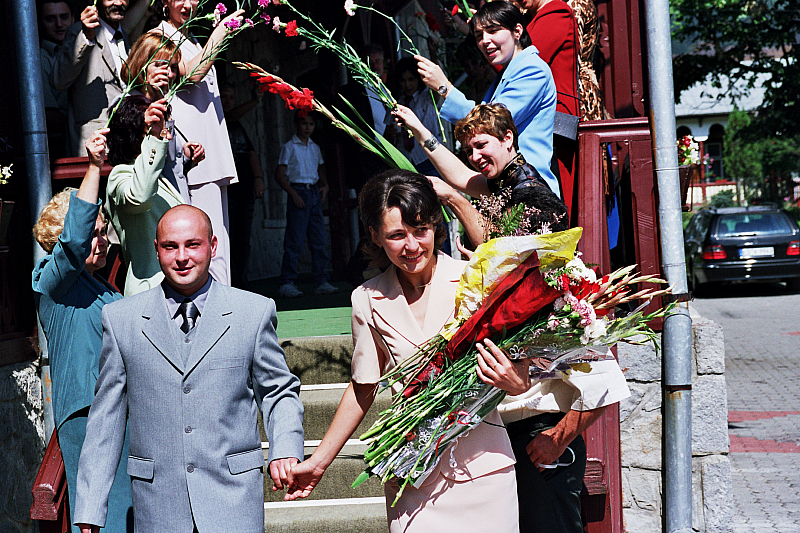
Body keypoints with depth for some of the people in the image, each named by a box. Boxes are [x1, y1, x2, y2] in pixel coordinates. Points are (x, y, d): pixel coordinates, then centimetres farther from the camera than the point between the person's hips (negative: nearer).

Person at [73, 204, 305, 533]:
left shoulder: (255, 313, 3)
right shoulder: (121, 319, 5)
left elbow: (279, 392, 12)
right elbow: (106, 417, 7)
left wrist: (285, 450, -8)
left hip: (234, 503, -1)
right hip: (158, 506, 1)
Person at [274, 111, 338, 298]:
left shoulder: (315, 148, 15)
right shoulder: (289, 147, -2)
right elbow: (279, 175, -6)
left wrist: (325, 185, 5)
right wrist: (294, 194, -15)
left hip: (314, 193, 6)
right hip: (298, 192, -6)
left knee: (319, 240, 4)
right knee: (295, 241, -9)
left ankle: (321, 282, 9)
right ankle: (287, 284, -6)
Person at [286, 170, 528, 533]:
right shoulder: (368, 301, 3)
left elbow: (518, 365, 1)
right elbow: (363, 387, 15)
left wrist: (515, 382, -23)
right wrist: (319, 461, 18)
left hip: (481, 463, -1)